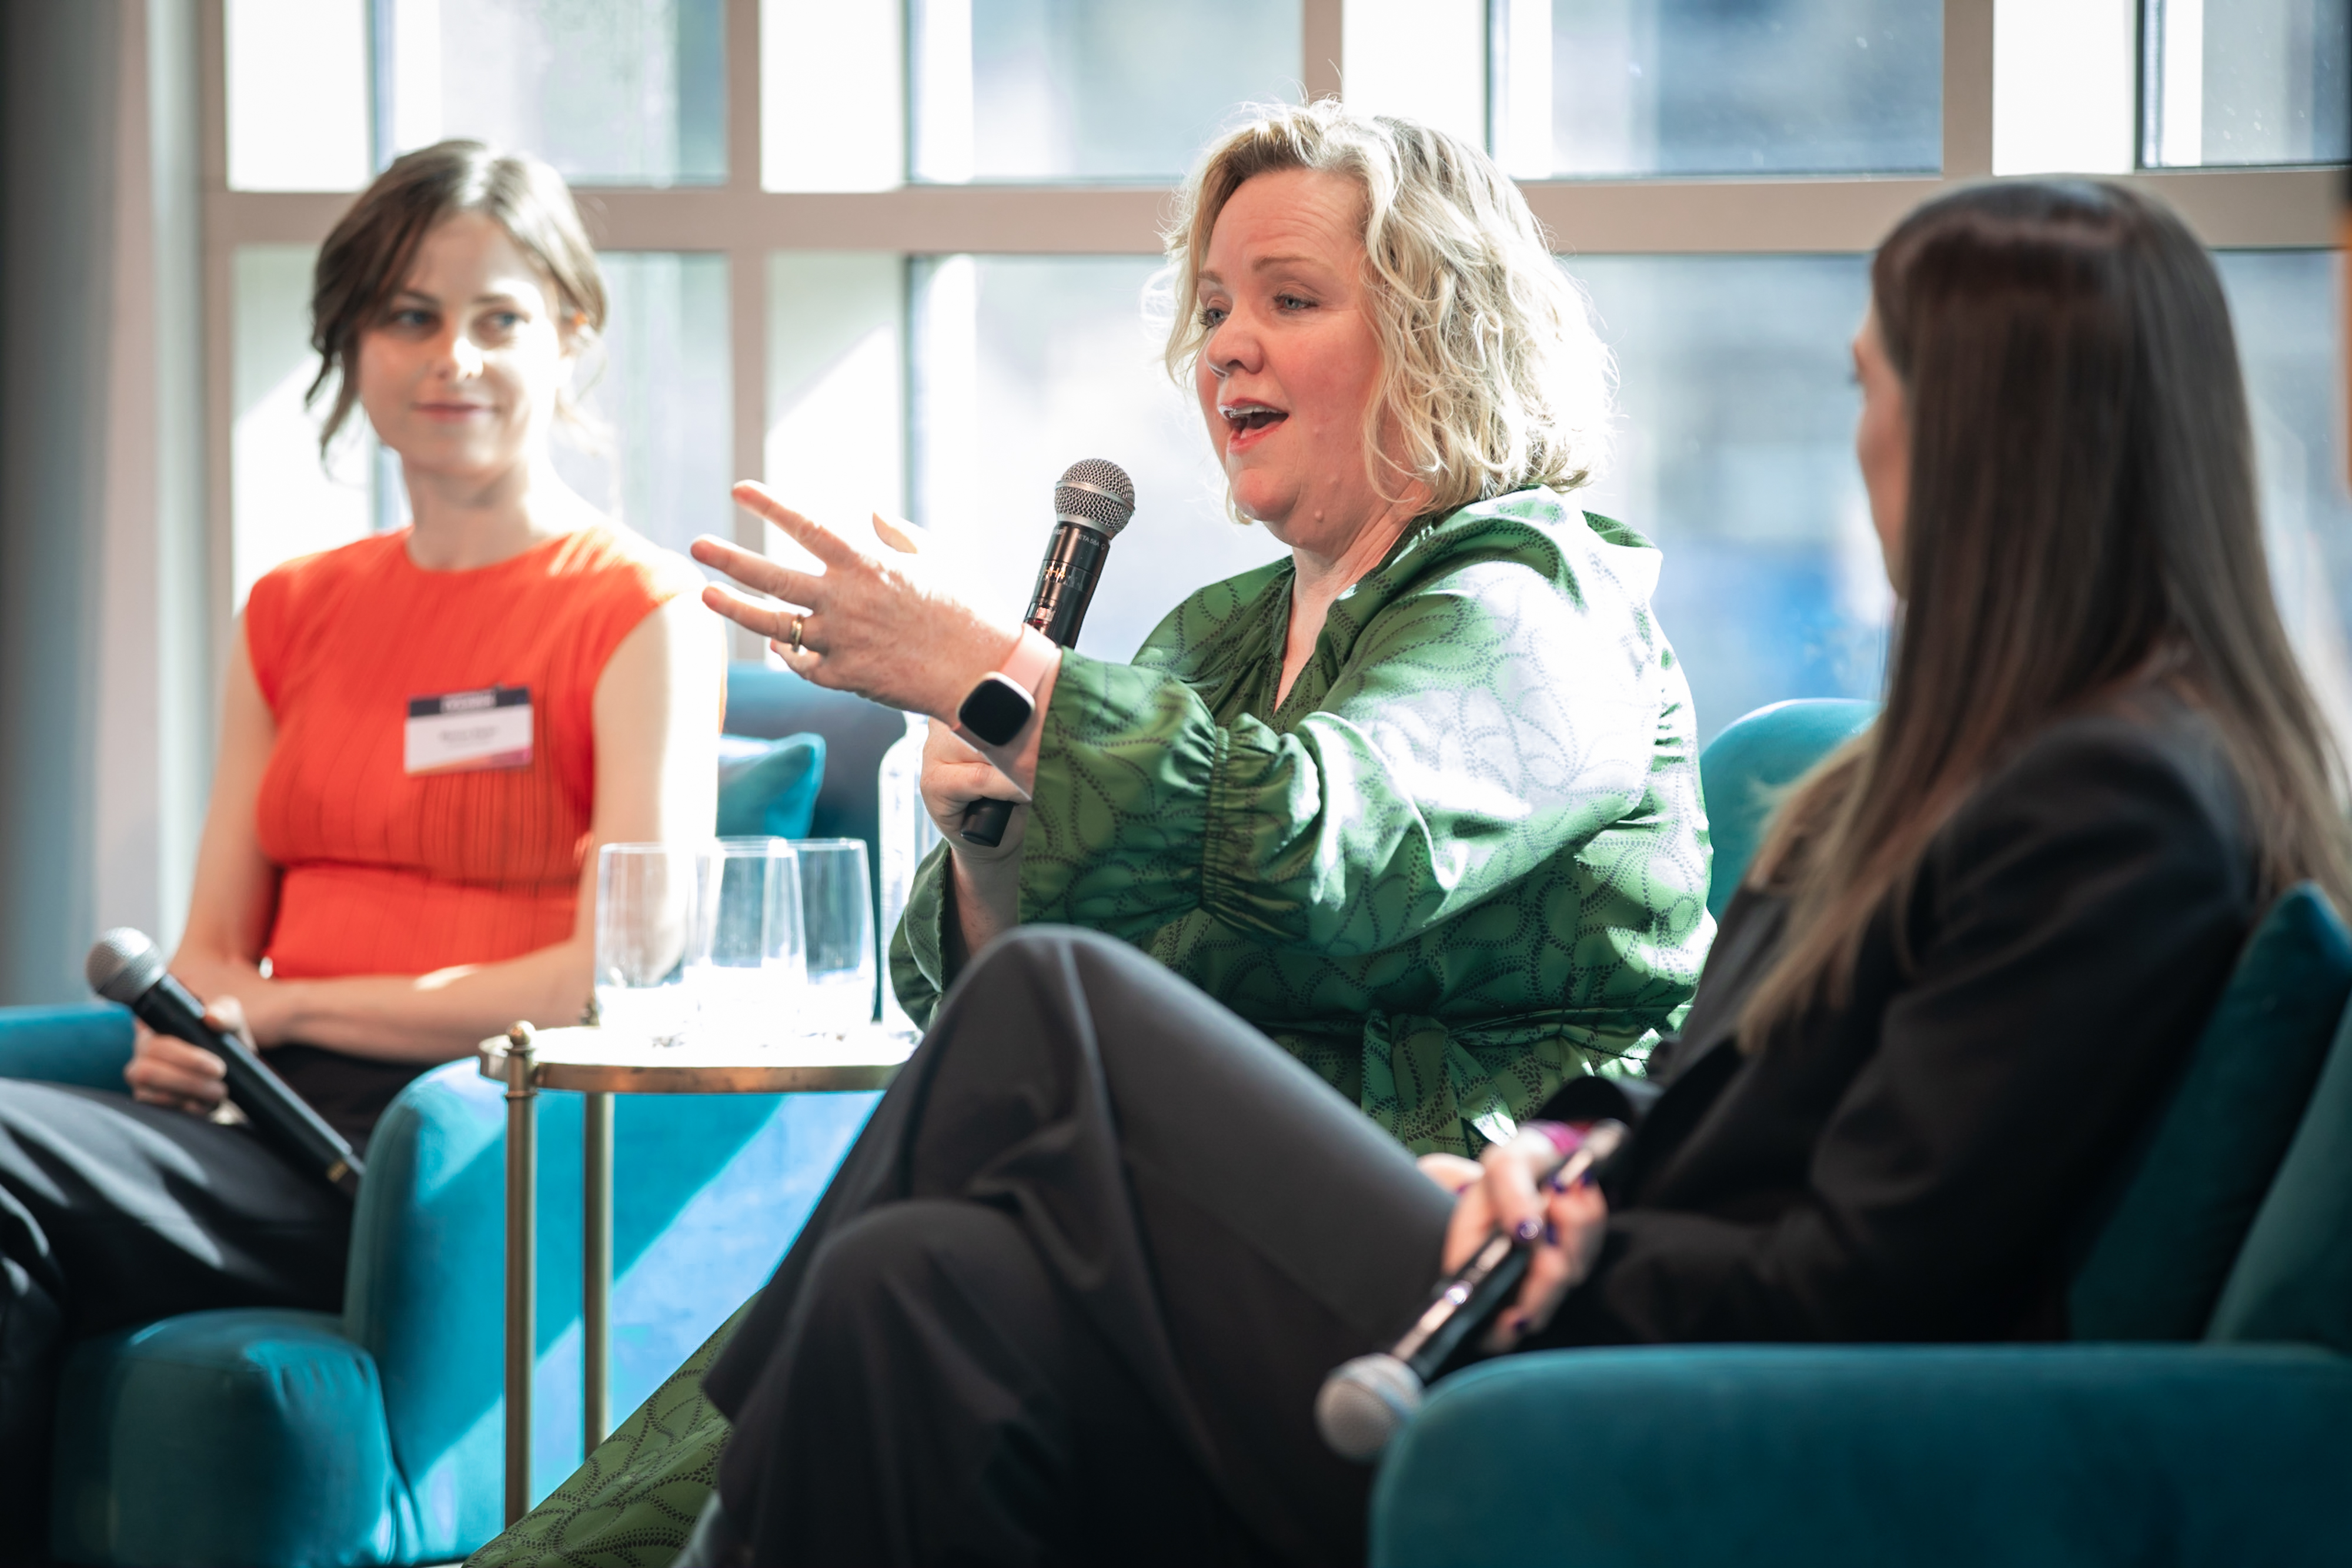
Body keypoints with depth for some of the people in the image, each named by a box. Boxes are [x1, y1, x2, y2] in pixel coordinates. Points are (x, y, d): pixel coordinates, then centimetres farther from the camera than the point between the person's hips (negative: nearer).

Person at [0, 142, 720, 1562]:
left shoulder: (645, 619, 3)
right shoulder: (292, 618, 22)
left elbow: (617, 982, -6)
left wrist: (285, 1007, -5)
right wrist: (181, 1023, -4)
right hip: (274, 1122, 5)